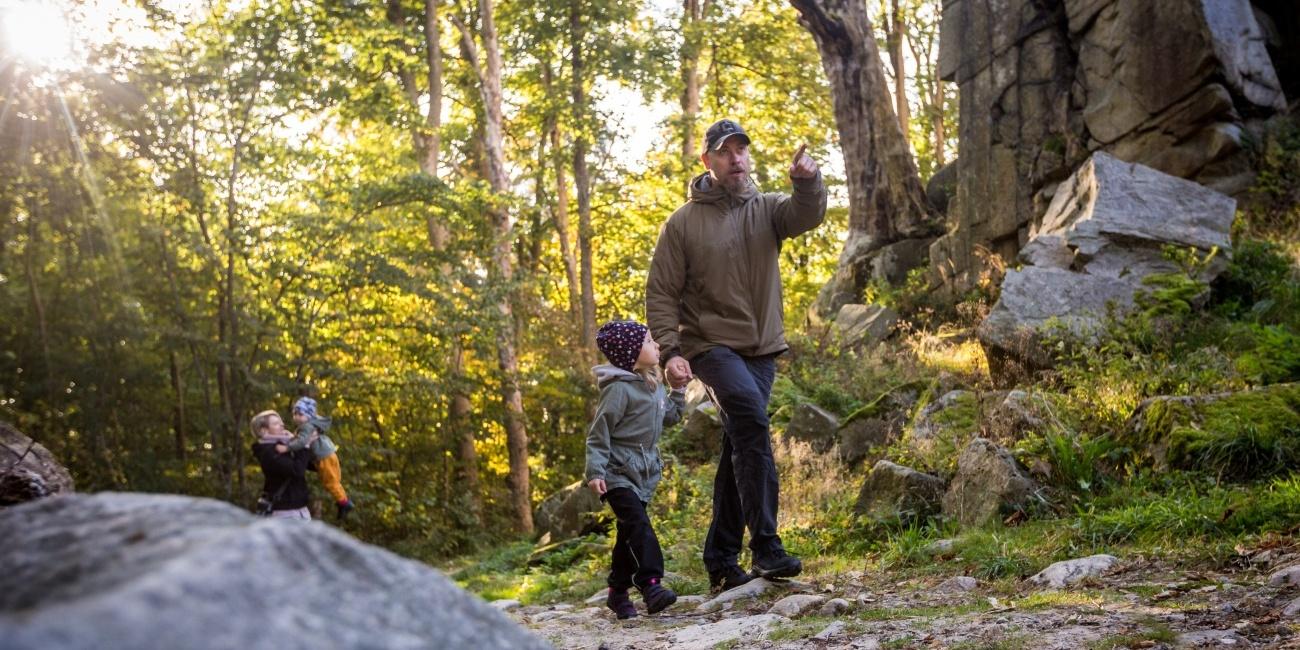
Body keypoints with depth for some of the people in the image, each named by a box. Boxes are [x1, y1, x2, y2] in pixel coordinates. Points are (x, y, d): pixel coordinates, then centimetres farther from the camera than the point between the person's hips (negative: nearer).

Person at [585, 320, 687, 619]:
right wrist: (595, 472, -23)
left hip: (643, 474, 8)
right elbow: (598, 433, -16)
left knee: (630, 533, 12)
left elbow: (668, 417, 26)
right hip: (617, 472, -8)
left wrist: (679, 390, 15)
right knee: (639, 524, -21)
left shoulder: (653, 385, 10)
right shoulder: (619, 388, -16)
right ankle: (651, 585, -28)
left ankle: (618, 592, 21)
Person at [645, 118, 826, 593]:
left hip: (761, 349, 4)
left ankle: (721, 561, 19)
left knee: (740, 449, 9)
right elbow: (661, 293, -2)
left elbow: (807, 215, -15)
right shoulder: (683, 222, -1)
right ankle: (766, 545, -27)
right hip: (711, 345, -4)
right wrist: (670, 351, -13)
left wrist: (808, 183, -37)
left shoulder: (768, 210, 6)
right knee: (752, 418, -28)